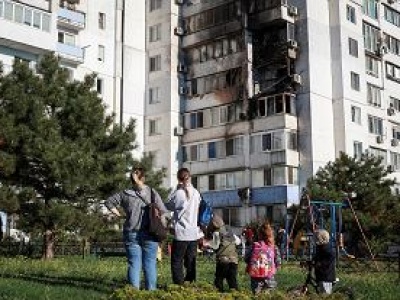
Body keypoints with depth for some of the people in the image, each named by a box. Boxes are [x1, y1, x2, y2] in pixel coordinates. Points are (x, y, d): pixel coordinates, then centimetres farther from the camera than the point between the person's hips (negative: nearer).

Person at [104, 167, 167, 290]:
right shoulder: (152, 193, -7)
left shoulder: (125, 194, 0)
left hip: (131, 234, 2)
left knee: (134, 264, 7)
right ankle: (151, 290, 8)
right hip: (149, 234, -1)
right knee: (150, 264, 6)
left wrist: (119, 214, 10)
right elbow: (163, 212, -11)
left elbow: (108, 202, 8)